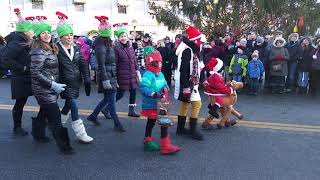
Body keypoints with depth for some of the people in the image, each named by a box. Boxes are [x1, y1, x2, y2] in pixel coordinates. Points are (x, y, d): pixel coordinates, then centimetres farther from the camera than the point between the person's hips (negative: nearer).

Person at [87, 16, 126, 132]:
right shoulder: (101, 46, -15)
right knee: (111, 100, -1)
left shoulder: (107, 44, 14)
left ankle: (93, 116, 33)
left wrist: (114, 78, 20)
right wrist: (105, 80, -23)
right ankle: (117, 124, 10)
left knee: (107, 99, 18)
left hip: (111, 75, 10)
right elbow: (101, 65, -20)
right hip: (107, 76, -10)